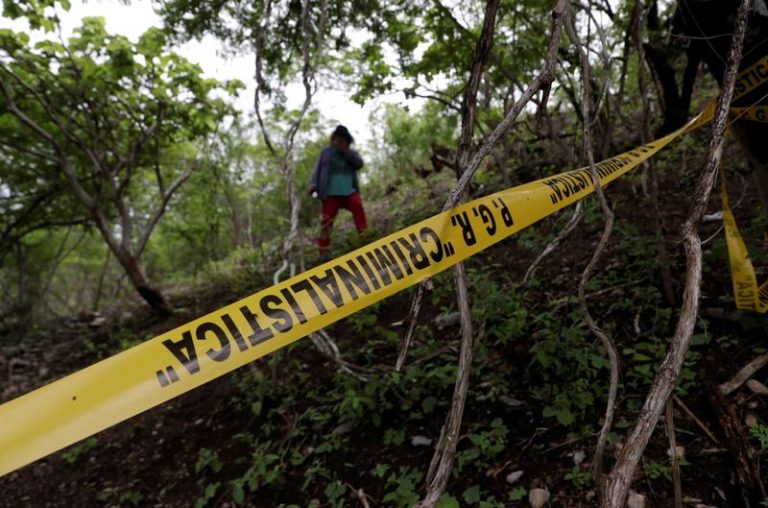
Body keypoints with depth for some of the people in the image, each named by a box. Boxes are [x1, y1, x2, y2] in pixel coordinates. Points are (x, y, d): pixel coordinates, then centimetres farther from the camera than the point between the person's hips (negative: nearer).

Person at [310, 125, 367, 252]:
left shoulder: (352, 153, 18)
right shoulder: (326, 152, 15)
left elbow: (359, 163, -2)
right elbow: (318, 169, 11)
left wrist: (345, 152, -7)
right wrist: (314, 185, -1)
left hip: (349, 190, 1)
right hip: (331, 192, -1)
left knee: (357, 205, -26)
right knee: (327, 217, -5)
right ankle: (323, 247, 2)